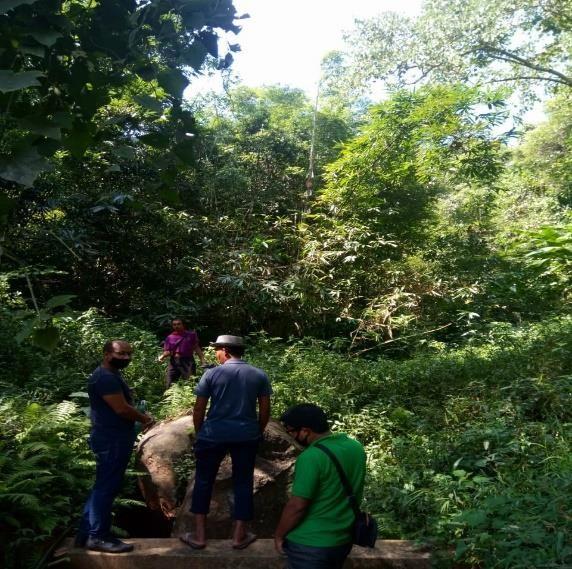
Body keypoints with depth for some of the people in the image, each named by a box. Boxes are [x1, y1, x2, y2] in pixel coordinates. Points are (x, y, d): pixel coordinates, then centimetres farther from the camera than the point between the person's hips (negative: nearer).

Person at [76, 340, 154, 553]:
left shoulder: (112, 375, 16)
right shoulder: (105, 377, -19)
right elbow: (121, 409, -22)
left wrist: (140, 416, 6)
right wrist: (144, 418, -7)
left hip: (112, 438, 11)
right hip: (111, 440, -11)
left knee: (102, 487, 16)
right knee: (106, 488, -2)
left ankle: (86, 534, 24)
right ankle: (97, 537, 8)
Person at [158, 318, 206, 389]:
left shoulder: (191, 334, 5)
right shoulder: (169, 337, 10)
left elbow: (197, 348, 7)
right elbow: (167, 351, 7)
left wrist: (202, 361, -2)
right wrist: (162, 356, -15)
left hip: (187, 361, -2)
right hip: (173, 362, 3)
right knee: (169, 385, 3)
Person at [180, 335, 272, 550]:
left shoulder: (212, 374, -6)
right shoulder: (260, 375, 1)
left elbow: (199, 409, -3)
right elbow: (265, 410, 3)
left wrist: (198, 433, 11)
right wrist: (258, 433, 16)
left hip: (214, 435, -1)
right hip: (247, 436, 2)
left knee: (203, 481, 14)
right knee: (243, 483, 13)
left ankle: (199, 535, 19)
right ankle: (240, 535, 18)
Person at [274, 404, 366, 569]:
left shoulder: (311, 457, -27)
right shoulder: (356, 447, -2)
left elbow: (297, 506, -23)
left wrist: (279, 534, -9)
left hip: (310, 543, -7)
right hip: (344, 539, 7)